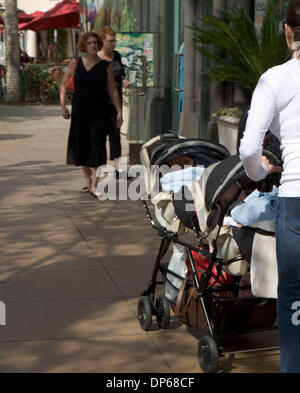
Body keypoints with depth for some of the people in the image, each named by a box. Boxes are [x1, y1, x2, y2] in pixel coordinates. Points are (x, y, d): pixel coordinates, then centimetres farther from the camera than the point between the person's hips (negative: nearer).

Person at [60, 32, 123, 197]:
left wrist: (119, 111, -3)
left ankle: (94, 185, -9)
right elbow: (64, 85, 7)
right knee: (81, 145, 8)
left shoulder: (105, 66, -1)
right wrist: (63, 105, -1)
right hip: (79, 110, 2)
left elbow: (112, 90, 2)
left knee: (97, 145, -9)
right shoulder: (76, 63, 2)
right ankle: (87, 180, 24)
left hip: (98, 111, -2)